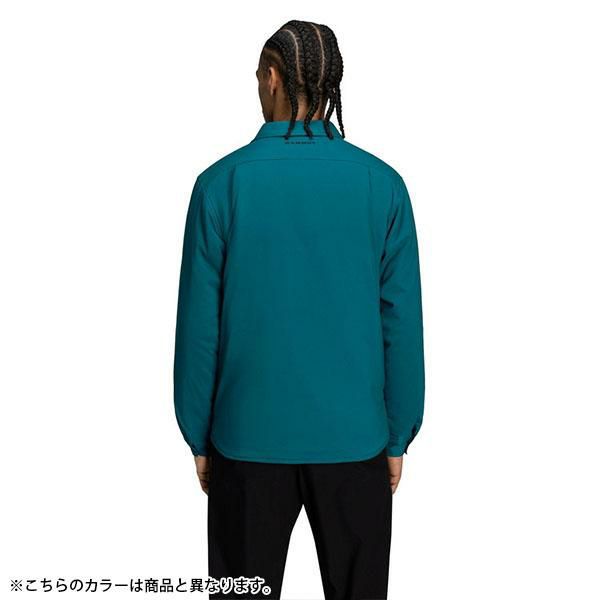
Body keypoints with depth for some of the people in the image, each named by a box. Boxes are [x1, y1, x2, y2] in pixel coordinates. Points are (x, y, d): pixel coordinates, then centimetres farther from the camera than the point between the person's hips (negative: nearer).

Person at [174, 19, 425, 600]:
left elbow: (199, 322, -6)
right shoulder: (382, 184, -6)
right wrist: (398, 437, 6)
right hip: (355, 438, 1)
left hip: (249, 437, 0)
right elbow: (401, 321, -4)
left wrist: (199, 438, 5)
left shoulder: (222, 183, -9)